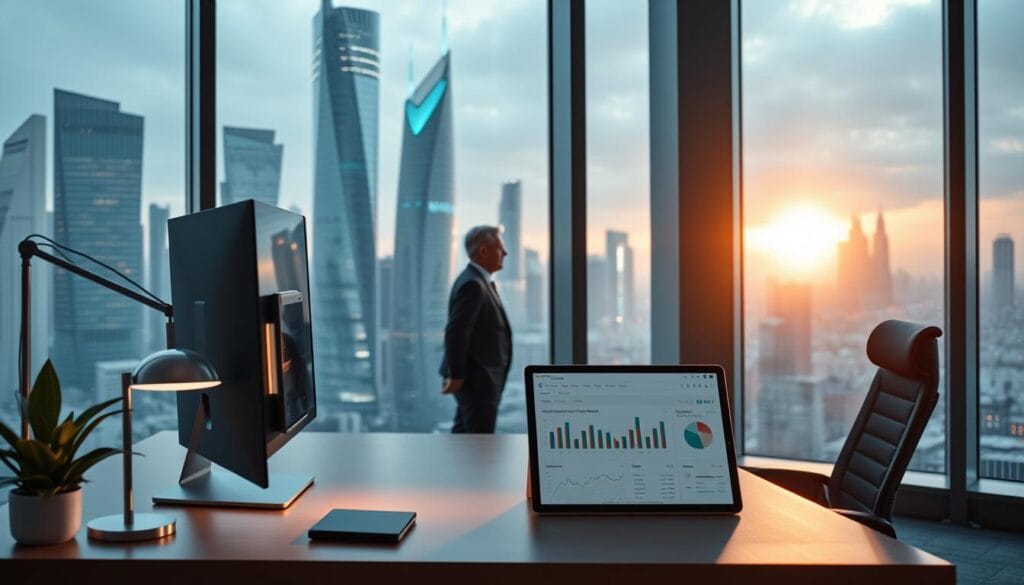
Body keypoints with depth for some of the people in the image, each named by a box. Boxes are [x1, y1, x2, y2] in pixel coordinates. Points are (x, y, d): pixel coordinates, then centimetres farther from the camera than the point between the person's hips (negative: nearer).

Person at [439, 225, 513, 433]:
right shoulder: (473, 284, -20)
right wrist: (456, 375, -19)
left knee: (463, 432, 17)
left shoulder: (481, 281, 13)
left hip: (480, 377, 10)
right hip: (476, 379, -10)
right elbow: (456, 333, -24)